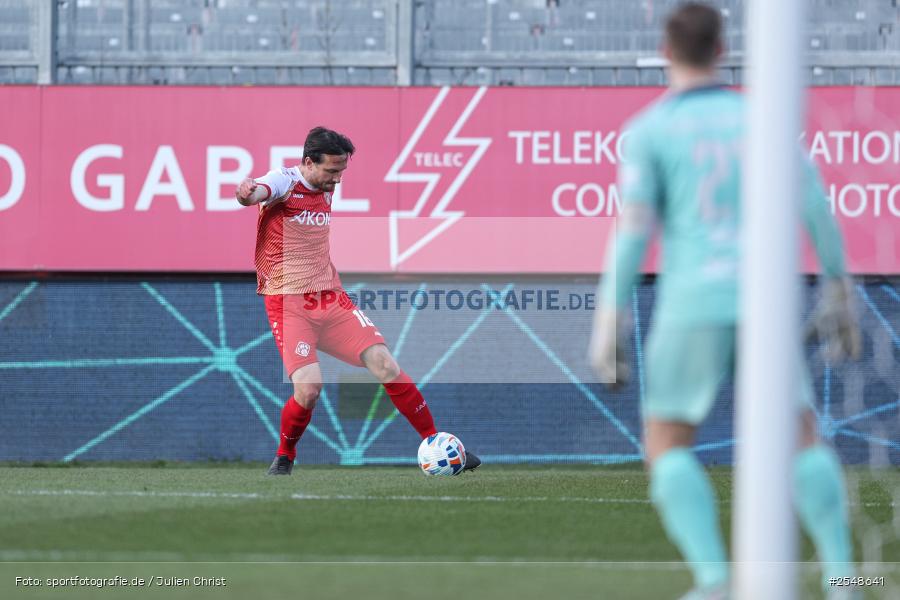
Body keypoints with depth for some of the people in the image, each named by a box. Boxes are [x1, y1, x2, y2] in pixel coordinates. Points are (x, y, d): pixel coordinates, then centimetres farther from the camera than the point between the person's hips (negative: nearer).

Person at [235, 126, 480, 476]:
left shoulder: (326, 190, 11)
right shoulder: (284, 181, -10)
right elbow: (259, 191, -35)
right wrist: (247, 194, -57)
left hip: (330, 299, 6)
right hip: (289, 304, -6)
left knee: (385, 365, -7)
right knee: (308, 388, -21)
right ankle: (284, 457, 6)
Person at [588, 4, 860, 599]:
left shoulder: (649, 130, 1)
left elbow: (633, 232, -7)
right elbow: (818, 209, 6)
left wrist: (609, 326, -4)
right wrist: (840, 296, 15)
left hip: (693, 304, -3)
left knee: (666, 446, 7)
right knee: (803, 441, 10)